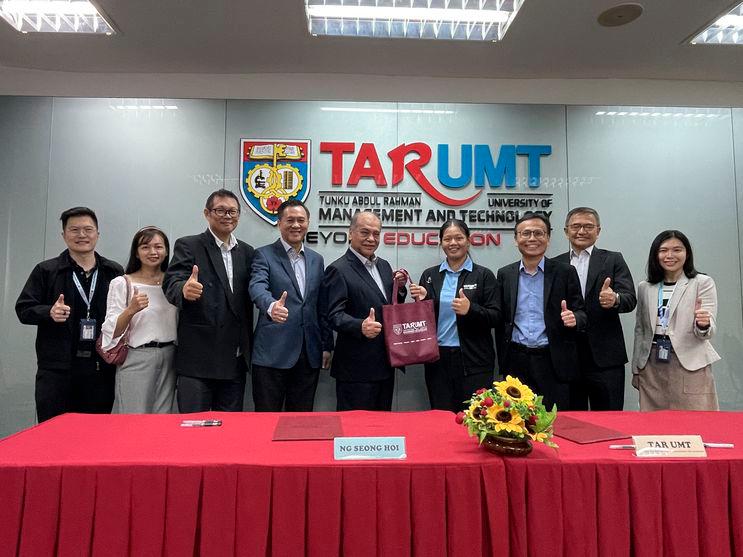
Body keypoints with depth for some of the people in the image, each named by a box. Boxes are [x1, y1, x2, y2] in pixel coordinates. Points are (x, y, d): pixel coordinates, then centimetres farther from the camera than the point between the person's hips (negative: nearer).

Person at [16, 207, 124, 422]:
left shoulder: (115, 272, 9)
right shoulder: (45, 271, 6)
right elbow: (24, 309, 6)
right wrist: (49, 312, -15)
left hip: (101, 367, 1)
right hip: (56, 368, -1)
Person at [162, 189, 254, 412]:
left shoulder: (246, 252, 12)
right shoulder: (187, 246, -2)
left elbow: (249, 297, 12)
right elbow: (171, 284, -16)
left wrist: (248, 350, 5)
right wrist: (184, 290, -39)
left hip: (236, 359, 5)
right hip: (198, 359, -4)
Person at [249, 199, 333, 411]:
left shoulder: (316, 259, 13)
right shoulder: (264, 255, -1)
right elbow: (258, 287, -21)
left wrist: (327, 345, 12)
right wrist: (271, 306, -42)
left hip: (309, 354, 5)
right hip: (273, 353, -4)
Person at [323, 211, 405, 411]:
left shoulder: (384, 265, 13)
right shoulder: (338, 270, -11)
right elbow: (334, 315, -18)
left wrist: (399, 288, -1)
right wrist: (360, 327, -36)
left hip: (385, 364, 8)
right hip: (356, 369, -7)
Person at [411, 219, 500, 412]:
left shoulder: (484, 275, 1)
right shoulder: (430, 275, 9)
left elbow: (495, 317, -3)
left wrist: (471, 309, -20)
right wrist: (421, 300, -9)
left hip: (474, 361, -2)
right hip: (437, 359, 3)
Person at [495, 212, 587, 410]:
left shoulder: (565, 272, 2)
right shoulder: (505, 274, 8)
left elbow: (581, 314, 4)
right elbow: (500, 319, 10)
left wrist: (574, 319, -19)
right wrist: (502, 360, 7)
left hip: (554, 363, -1)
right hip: (516, 363, 2)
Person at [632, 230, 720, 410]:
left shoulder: (702, 283, -1)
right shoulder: (644, 288, 9)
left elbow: (708, 332, -6)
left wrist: (703, 324, -29)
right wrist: (636, 369, 13)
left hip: (690, 365, -3)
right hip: (652, 366, 3)